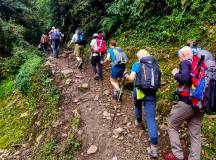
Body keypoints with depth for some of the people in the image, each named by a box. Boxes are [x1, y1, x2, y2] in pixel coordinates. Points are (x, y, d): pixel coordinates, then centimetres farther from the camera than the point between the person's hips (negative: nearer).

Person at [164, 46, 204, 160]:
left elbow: (185, 78, -25)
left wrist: (175, 74, -5)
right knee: (195, 134, 12)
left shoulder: (185, 62, -7)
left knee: (172, 126, 10)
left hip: (187, 103, -7)